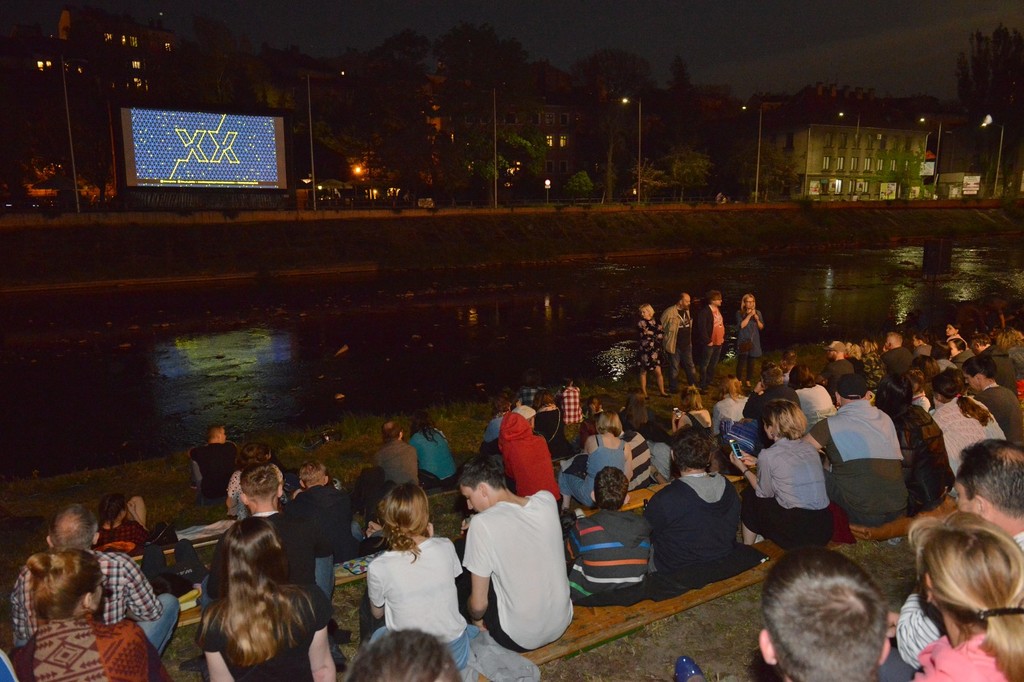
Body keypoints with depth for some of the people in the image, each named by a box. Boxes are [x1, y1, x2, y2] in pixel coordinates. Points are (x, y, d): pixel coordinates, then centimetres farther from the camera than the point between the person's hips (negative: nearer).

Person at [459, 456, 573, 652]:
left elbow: (478, 604, -14)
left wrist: (475, 618, 6)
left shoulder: (482, 524, -22)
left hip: (520, 640, -5)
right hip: (562, 624, 6)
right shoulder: (547, 499, -7)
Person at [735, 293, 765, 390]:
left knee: (751, 362, 8)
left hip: (754, 341, 4)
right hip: (743, 341, -4)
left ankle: (748, 381, 21)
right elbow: (741, 325, -15)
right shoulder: (739, 313, -3)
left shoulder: (758, 313, 7)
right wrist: (749, 315, -16)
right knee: (741, 362, -7)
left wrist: (757, 318, -10)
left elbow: (761, 327, 7)